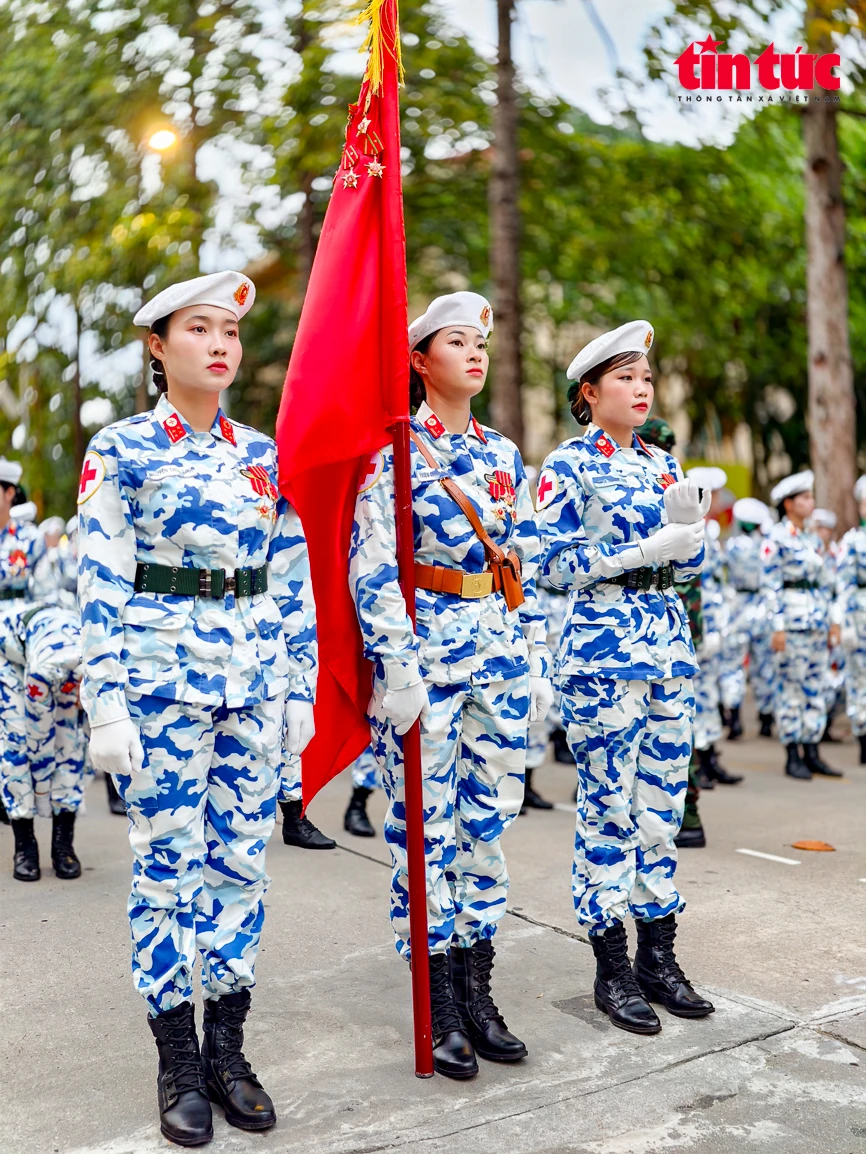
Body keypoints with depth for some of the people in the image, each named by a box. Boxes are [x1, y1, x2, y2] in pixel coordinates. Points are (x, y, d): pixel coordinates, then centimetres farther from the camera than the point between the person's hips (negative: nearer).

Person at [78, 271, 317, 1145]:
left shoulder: (265, 455, 9)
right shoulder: (119, 450, -2)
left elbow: (292, 581, 10)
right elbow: (100, 587, -6)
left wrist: (300, 687, 7)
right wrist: (106, 705, -12)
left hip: (252, 683, 4)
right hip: (161, 677, -4)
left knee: (240, 862, 8)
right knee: (167, 864, 3)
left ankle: (227, 1047, 23)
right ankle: (178, 1063, 18)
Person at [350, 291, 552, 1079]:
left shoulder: (505, 455, 14)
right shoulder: (391, 452, -4)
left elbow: (527, 566, 16)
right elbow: (372, 569, -10)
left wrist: (536, 659, 13)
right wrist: (396, 666, -17)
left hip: (502, 653, 6)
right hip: (426, 649, -6)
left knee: (489, 819, 9)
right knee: (426, 827, 0)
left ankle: (477, 992, 22)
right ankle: (440, 1009, 13)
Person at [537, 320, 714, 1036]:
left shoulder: (663, 464, 14)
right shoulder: (567, 467, -3)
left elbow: (690, 564, 14)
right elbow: (558, 564, -11)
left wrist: (689, 525, -7)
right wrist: (647, 550, -18)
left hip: (670, 649, 6)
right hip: (602, 652, -6)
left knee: (664, 804, 10)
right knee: (609, 808, -1)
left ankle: (659, 954, 22)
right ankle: (612, 969, 12)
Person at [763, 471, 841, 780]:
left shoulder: (812, 540, 16)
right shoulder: (776, 539, -7)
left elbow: (823, 583, 19)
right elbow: (770, 585, -11)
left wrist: (832, 621, 15)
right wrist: (777, 626, -16)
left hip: (818, 623, 8)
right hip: (792, 622, -7)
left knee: (816, 687, 8)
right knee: (790, 688, -2)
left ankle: (812, 753, 15)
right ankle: (792, 757, 4)